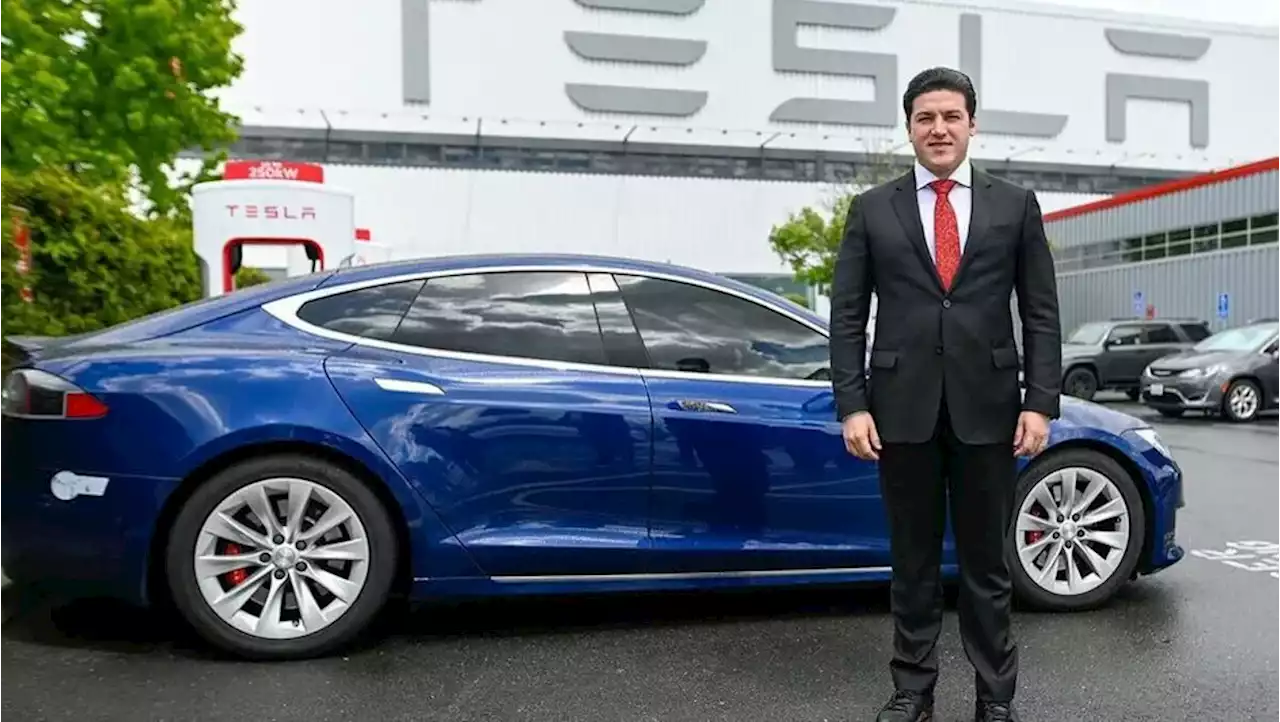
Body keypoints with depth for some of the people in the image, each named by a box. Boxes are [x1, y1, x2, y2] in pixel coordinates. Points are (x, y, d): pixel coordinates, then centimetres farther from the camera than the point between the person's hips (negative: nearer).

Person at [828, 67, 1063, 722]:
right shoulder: (871, 210, 5)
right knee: (912, 562, 11)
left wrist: (1040, 403, -4)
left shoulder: (1015, 206, 7)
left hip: (987, 408, 0)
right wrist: (852, 406, -7)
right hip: (902, 408, 0)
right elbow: (847, 316, 2)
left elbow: (1041, 314, 5)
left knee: (986, 563, 11)